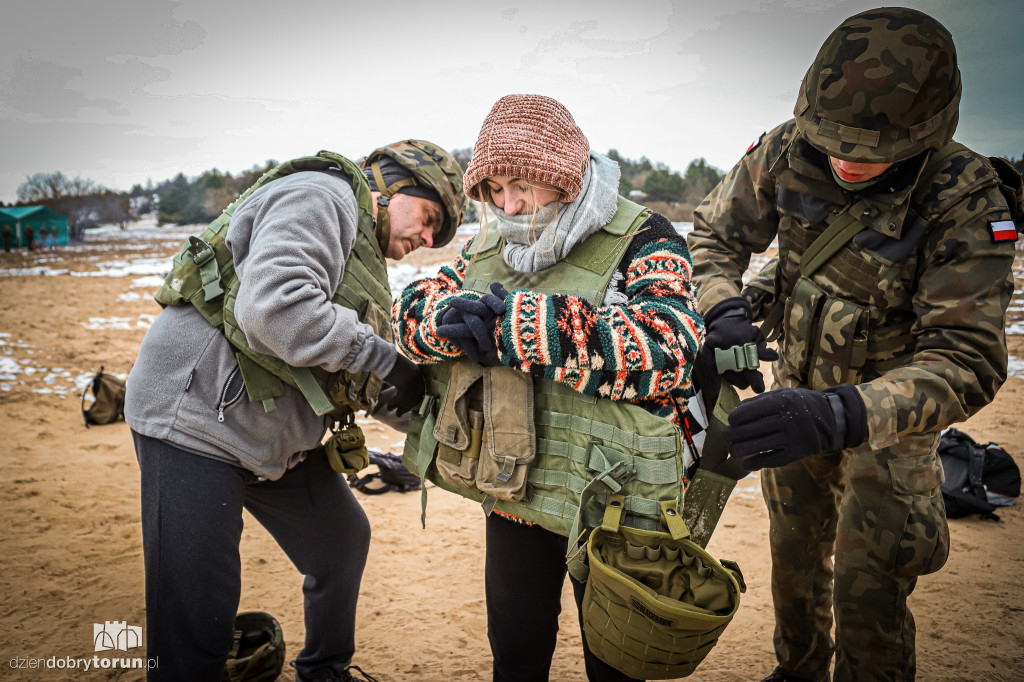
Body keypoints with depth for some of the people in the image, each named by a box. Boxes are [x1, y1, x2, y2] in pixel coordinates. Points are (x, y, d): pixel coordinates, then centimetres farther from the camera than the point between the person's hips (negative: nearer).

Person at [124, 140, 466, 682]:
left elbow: (357, 381, 16)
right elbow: (270, 306, -31)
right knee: (197, 614, -7)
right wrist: (383, 358, -22)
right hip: (197, 418, -10)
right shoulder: (321, 195, -13)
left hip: (279, 435, 10)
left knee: (343, 542, 20)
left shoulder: (363, 257, 18)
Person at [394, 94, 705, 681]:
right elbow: (414, 308, 3)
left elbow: (666, 348, -29)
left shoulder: (642, 240, -13)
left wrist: (516, 324, -31)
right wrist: (451, 317, -23)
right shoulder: (492, 243, 7)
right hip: (512, 487, 5)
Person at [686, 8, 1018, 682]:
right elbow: (716, 233, -7)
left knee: (866, 592, -2)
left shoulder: (965, 203, -30)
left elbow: (967, 359, -35)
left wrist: (840, 416, -51)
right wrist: (727, 310, -29)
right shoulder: (788, 151, -20)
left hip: (889, 409, -4)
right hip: (797, 392, 4)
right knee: (793, 552, 21)